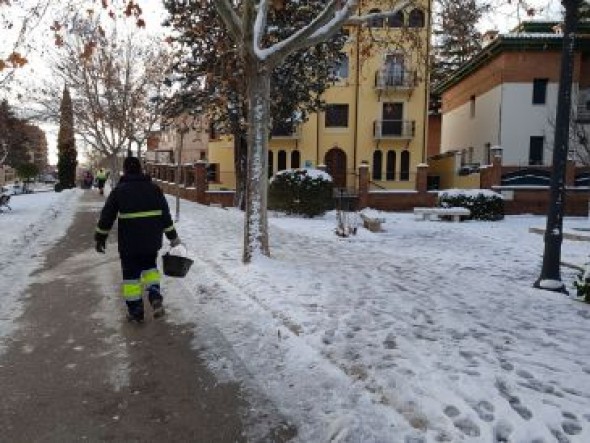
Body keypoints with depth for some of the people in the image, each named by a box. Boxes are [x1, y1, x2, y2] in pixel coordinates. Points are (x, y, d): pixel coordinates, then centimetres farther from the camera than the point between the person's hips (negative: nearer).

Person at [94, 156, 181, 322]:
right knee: (149, 266, 23)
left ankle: (135, 311, 14)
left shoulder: (119, 190, -3)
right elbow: (165, 214, 5)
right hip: (152, 240, 3)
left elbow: (106, 216, 0)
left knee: (131, 273, 10)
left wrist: (100, 238, 10)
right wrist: (172, 236, 12)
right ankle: (155, 297, 1)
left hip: (129, 242, -2)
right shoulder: (154, 188, 4)